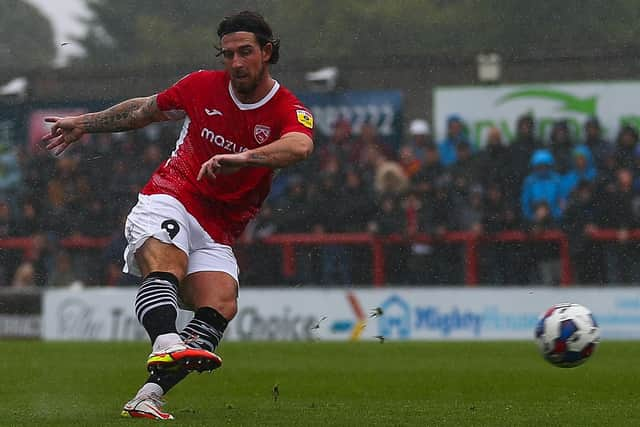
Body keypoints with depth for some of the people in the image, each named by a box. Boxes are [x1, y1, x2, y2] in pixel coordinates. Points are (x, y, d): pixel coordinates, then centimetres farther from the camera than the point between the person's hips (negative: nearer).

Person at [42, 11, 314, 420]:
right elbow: (144, 110, 24)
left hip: (217, 232, 1)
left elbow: (299, 146, -31)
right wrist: (85, 123, 28)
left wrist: (242, 158, -47)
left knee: (222, 306, -22)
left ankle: (149, 395, -29)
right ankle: (166, 344, -61)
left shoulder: (289, 110, -4)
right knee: (166, 265, -33)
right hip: (169, 200, -1)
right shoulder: (203, 86, 4)